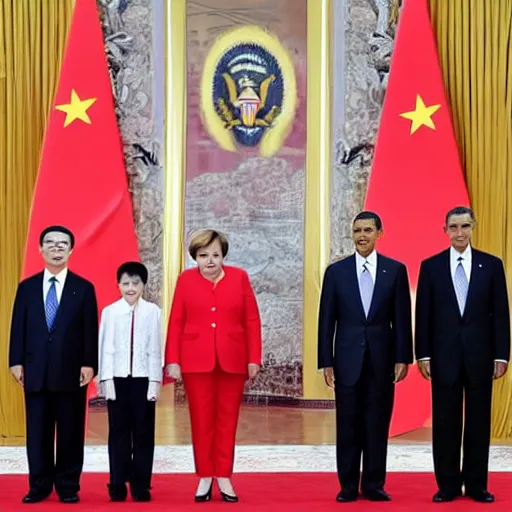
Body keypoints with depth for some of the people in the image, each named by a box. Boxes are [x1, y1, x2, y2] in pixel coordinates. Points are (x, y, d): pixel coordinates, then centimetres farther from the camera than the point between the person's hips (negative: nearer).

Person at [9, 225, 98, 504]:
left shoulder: (84, 288, 4)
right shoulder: (27, 287, 10)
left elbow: (90, 331, 0)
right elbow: (18, 327, 7)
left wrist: (89, 364, -8)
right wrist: (16, 361, -1)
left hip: (71, 371, -2)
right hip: (36, 371, 2)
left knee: (70, 432, 3)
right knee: (37, 431, 5)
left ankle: (68, 486, 11)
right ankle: (39, 486, 13)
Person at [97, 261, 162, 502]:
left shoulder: (152, 311, -2)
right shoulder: (110, 312, 0)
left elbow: (155, 348, -2)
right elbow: (106, 348, 0)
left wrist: (155, 381, -5)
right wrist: (106, 379, -5)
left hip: (143, 378, 0)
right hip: (117, 378, 1)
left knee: (143, 432, 5)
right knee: (118, 432, 6)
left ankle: (141, 485, 13)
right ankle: (118, 485, 13)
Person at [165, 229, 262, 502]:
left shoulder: (239, 277, 3)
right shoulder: (186, 279, 2)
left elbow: (252, 321, 2)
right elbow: (176, 322, 1)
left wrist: (254, 359, -3)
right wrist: (172, 360, -4)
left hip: (232, 360, 1)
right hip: (196, 360, 0)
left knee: (227, 419, 5)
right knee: (201, 419, 4)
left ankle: (224, 477, 13)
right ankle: (205, 477, 12)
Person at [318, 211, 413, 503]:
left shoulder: (396, 270, 3)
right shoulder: (336, 271, 3)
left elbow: (402, 319, 3)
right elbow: (327, 320, 2)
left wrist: (403, 358, -3)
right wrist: (326, 362, -2)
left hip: (382, 359, 0)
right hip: (348, 360, 0)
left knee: (378, 425, 5)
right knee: (348, 425, 5)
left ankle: (374, 485, 14)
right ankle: (349, 486, 13)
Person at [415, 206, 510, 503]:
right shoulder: (431, 266, 3)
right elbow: (423, 315, 3)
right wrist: (423, 355, -3)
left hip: (480, 355, 0)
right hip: (444, 355, 0)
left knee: (479, 421, 6)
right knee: (445, 422, 4)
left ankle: (477, 485, 15)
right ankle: (448, 485, 13)